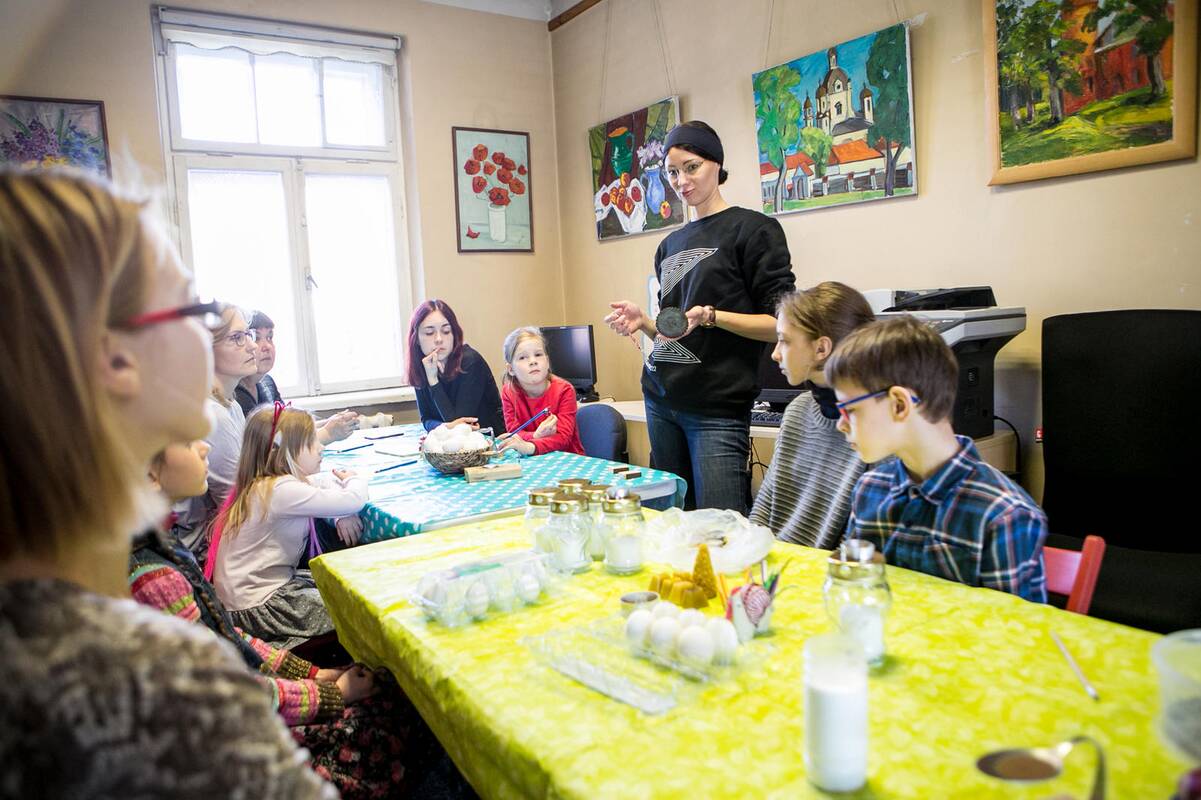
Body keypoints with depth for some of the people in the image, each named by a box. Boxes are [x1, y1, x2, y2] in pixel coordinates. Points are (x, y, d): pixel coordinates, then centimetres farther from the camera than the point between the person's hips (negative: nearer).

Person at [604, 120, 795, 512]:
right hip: (661, 402, 6)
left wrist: (709, 316, -20)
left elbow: (779, 324, -7)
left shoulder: (753, 229, -2)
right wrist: (643, 322, 3)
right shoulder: (670, 244, 18)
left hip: (717, 408, -6)